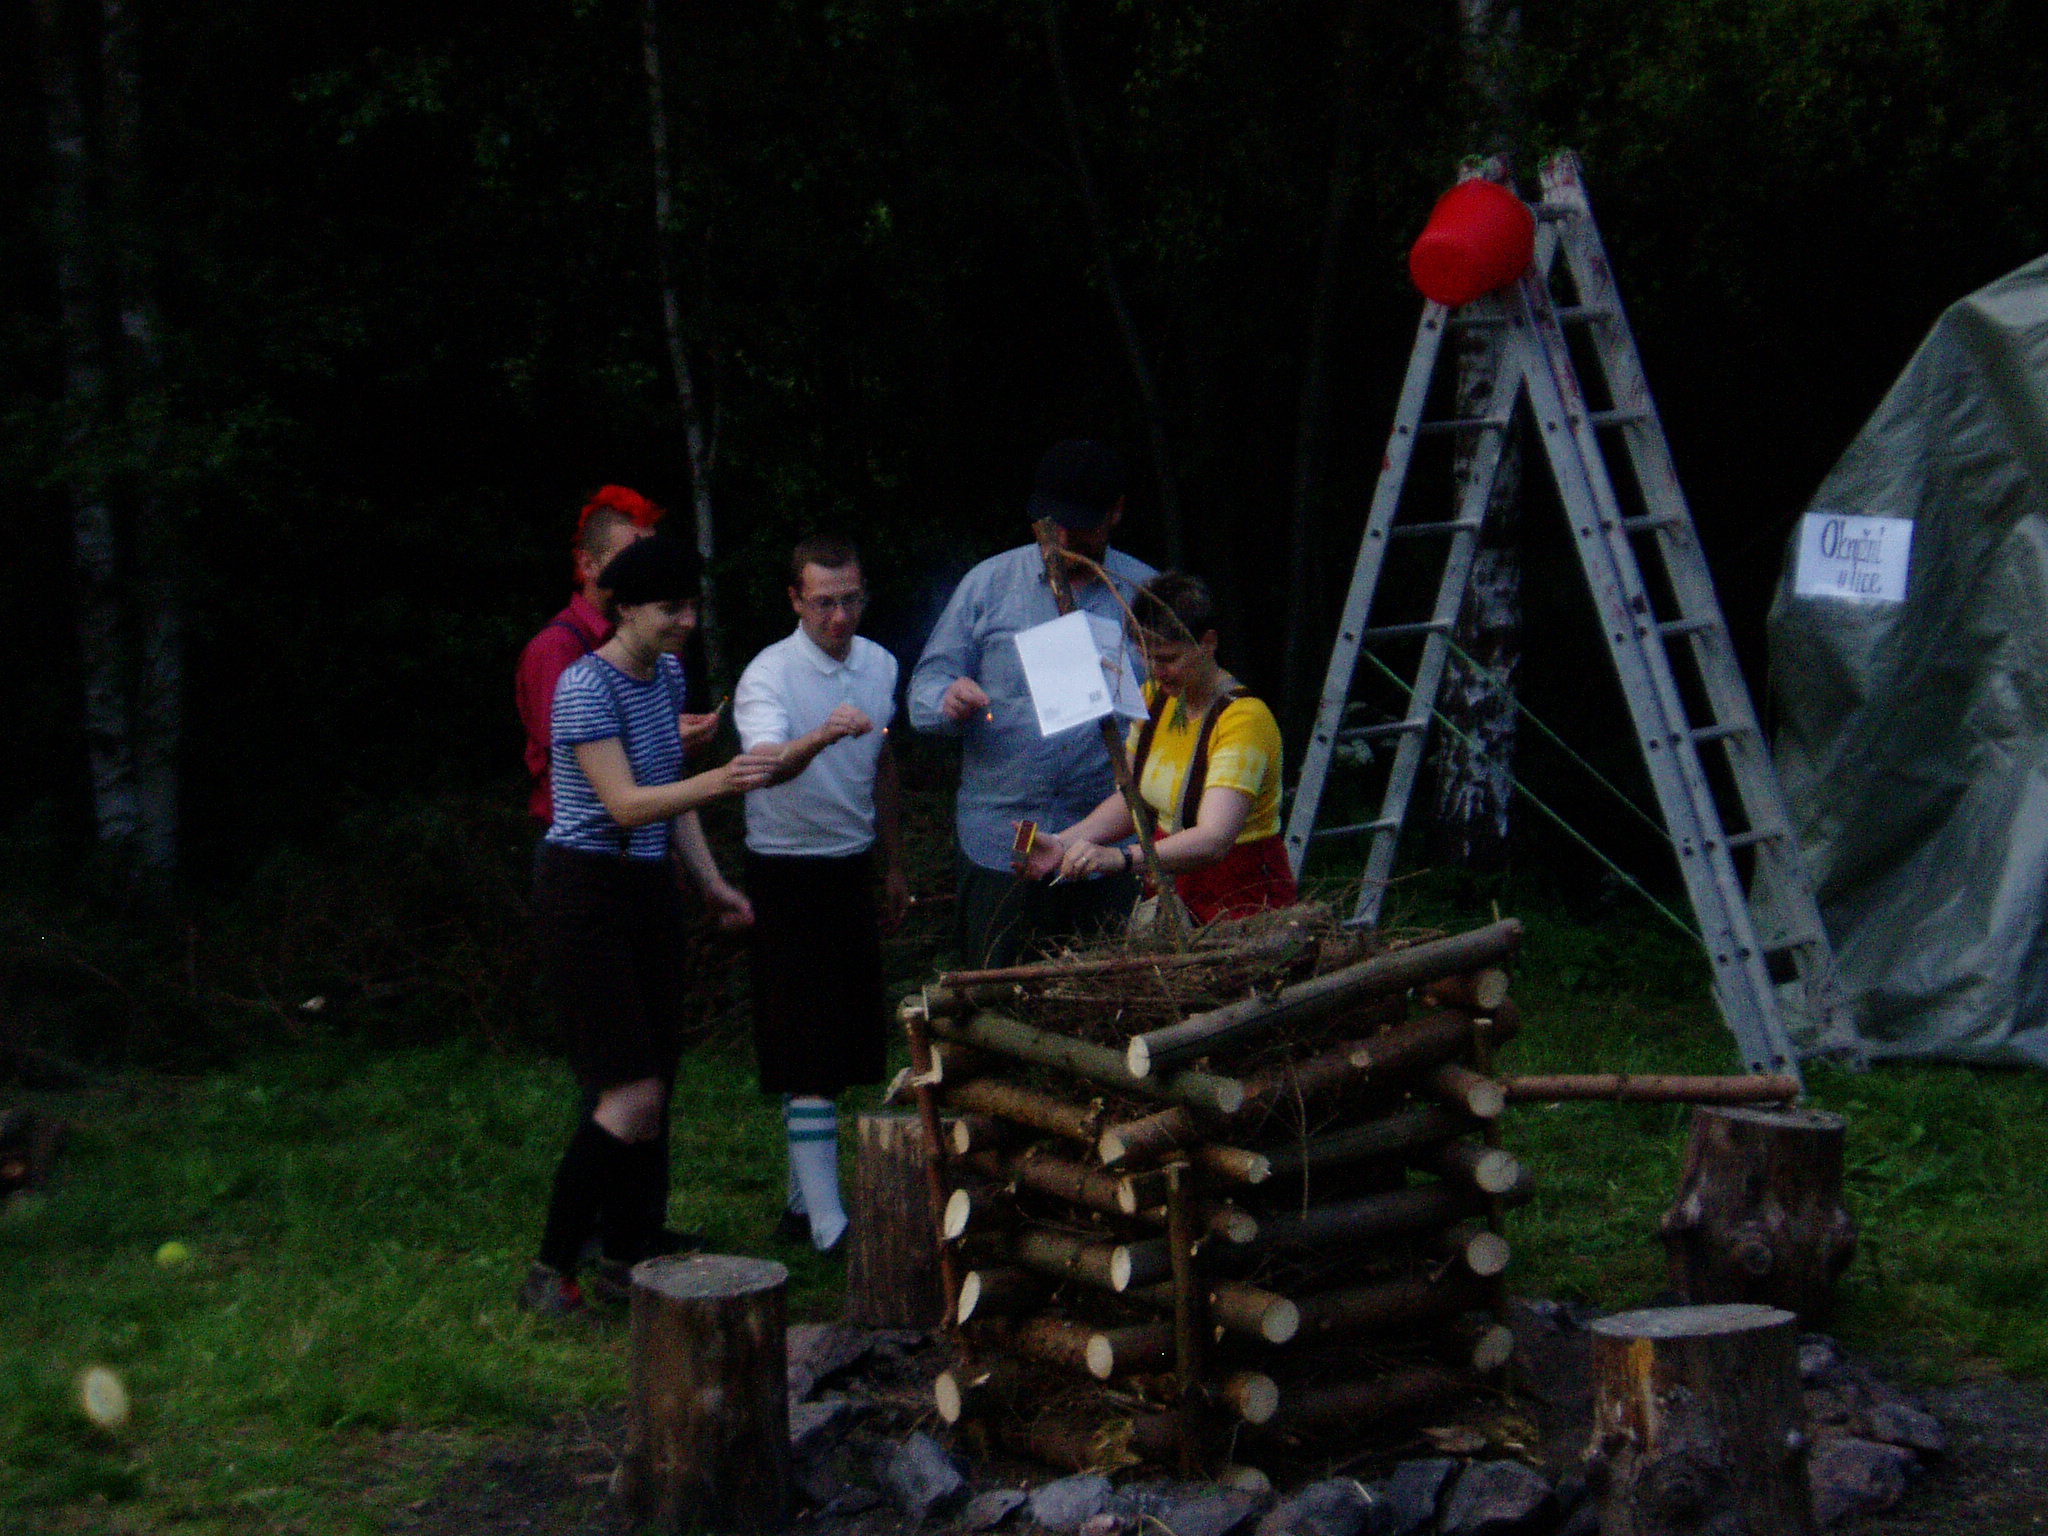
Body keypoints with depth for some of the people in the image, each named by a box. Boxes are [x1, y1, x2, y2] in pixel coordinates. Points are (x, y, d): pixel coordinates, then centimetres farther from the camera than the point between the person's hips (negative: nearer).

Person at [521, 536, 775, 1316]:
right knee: (630, 1099, -13)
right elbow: (626, 805, -26)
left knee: (655, 1079, 8)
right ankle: (551, 1271, -5)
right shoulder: (586, 687, -18)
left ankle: (628, 1254, 19)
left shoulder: (667, 674, 10)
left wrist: (710, 880, 15)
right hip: (586, 893, -9)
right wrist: (715, 781, -38)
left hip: (649, 889, 9)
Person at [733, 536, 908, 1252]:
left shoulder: (880, 664, 4)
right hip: (789, 872, -7)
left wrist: (894, 865, 21)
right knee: (809, 1047, -9)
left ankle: (803, 1197, 24)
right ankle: (825, 1220, -11)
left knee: (848, 1040, 11)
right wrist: (823, 735, -57)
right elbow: (768, 763, -37)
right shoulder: (768, 675, -17)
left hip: (853, 866, 7)